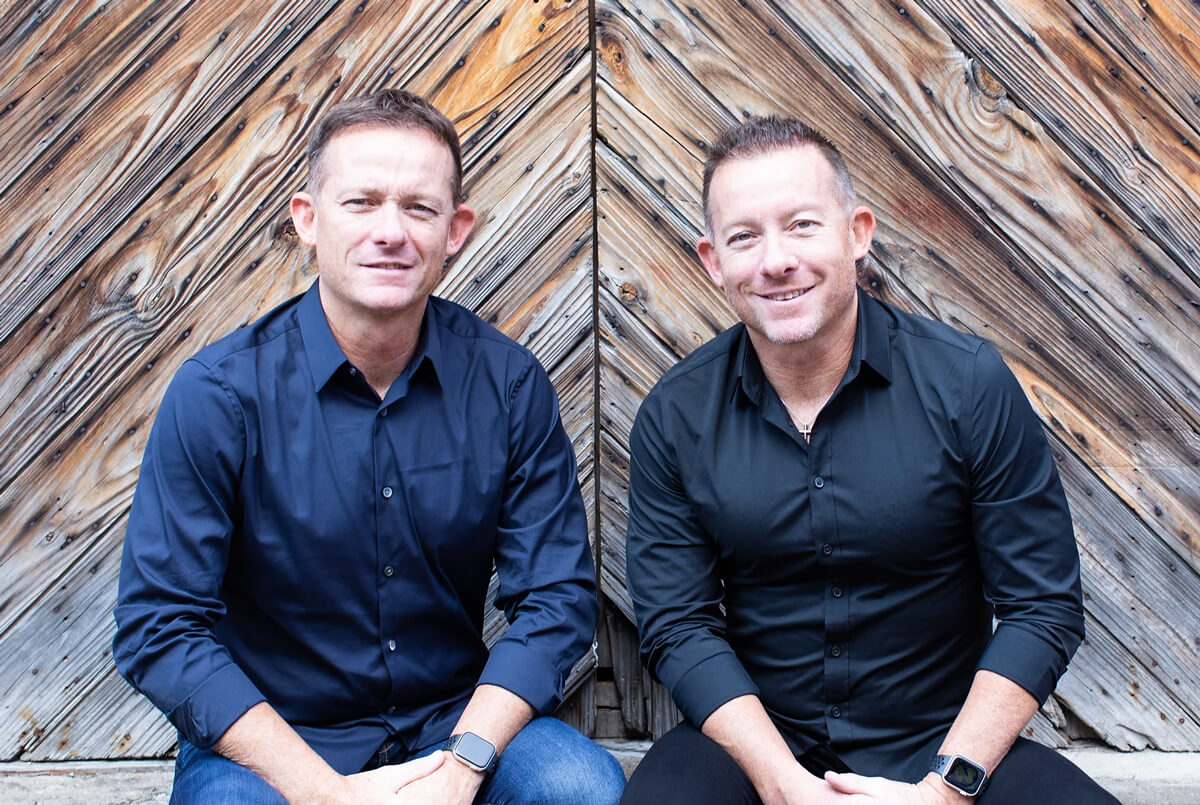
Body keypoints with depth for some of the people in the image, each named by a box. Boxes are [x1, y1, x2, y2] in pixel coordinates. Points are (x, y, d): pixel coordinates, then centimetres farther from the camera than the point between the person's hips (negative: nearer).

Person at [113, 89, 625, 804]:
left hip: (461, 722, 2)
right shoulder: (217, 394, -12)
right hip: (268, 739, -2)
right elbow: (159, 626, -12)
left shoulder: (510, 383, -5)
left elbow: (556, 597, -4)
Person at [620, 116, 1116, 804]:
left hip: (942, 741, 1)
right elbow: (678, 626, -3)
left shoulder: (970, 384, -7)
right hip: (756, 741, 0)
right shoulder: (674, 419, -3)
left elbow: (1043, 608, -5)